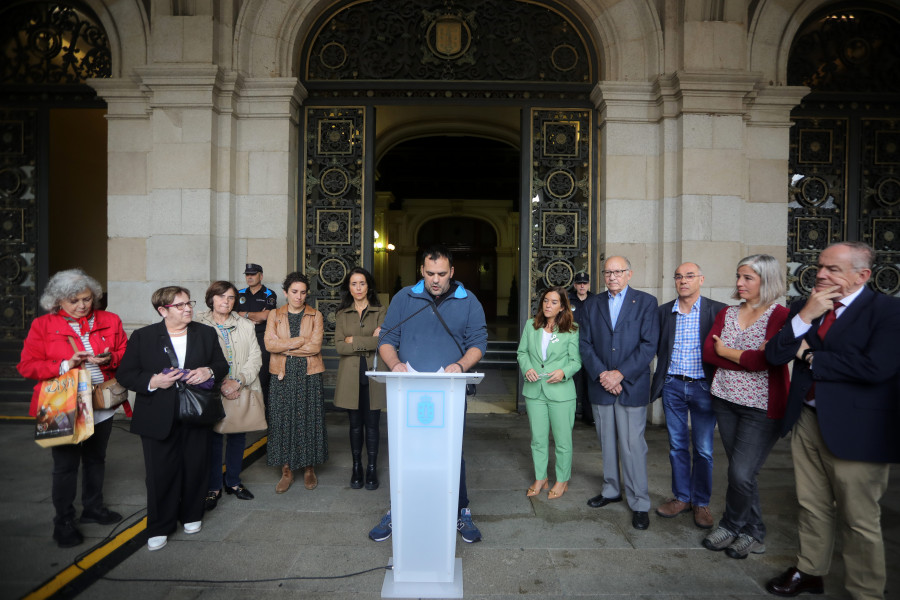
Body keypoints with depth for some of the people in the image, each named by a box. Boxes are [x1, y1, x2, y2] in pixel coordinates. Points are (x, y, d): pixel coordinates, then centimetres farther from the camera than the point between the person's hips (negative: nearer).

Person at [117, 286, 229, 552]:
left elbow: (222, 365, 11)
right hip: (158, 419, -2)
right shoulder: (142, 337, -1)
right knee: (160, 472, 5)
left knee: (195, 467, 11)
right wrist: (153, 381, -19)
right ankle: (159, 527, 23)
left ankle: (191, 515, 33)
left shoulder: (206, 333, 6)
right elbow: (125, 374, -1)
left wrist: (209, 371, -11)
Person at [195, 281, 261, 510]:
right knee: (213, 438, 2)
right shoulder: (199, 325, -1)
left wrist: (238, 381, -12)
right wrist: (220, 384, -15)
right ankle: (213, 487, 17)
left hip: (242, 391, 3)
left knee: (238, 437, 11)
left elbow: (255, 357, 3)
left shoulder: (246, 326, 9)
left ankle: (233, 481, 28)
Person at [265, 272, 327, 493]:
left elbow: (315, 346, -8)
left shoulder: (315, 316, 5)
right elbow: (270, 344, -7)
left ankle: (309, 469, 17)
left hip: (309, 375, -1)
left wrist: (285, 347, -9)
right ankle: (286, 471, 14)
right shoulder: (274, 315, 8)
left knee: (309, 420, 3)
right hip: (283, 375, 1)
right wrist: (301, 340, -11)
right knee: (283, 421, 2)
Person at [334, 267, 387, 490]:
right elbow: (339, 346, -4)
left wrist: (354, 341, -8)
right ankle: (356, 468, 21)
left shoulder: (380, 311, 4)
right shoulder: (342, 315, 8)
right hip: (351, 375, 1)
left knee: (372, 423, 4)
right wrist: (369, 341, -11)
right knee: (355, 423, 9)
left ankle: (372, 469, 15)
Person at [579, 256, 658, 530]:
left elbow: (649, 345, -8)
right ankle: (611, 489, 31)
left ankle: (639, 503, 12)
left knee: (633, 445, -2)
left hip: (632, 386, -3)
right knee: (607, 443, 14)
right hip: (600, 384, 4)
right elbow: (585, 343, 3)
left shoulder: (646, 302, 0)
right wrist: (601, 374, -10)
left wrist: (620, 374, -14)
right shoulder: (592, 304, 9)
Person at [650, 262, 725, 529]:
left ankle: (701, 502, 23)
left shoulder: (717, 310, -4)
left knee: (703, 449, 6)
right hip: (672, 386, 2)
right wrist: (663, 374, 3)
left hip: (703, 387, -2)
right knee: (677, 445, 11)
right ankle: (681, 497, 26)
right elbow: (657, 347, 12)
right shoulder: (663, 311, 4)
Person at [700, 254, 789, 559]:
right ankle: (753, 533, 30)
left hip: (762, 407, -5)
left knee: (741, 473, -5)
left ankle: (731, 525, 21)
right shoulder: (726, 314, 7)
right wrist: (748, 357, -14)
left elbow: (763, 361, -21)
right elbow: (708, 352, -4)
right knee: (739, 472, 13)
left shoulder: (781, 316, -10)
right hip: (726, 400, 6)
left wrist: (725, 351, -7)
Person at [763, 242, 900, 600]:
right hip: (807, 420, 6)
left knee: (859, 519, 8)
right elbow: (774, 355, -1)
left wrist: (812, 357, -11)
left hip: (855, 430, -5)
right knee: (811, 507, 19)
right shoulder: (803, 308, 6)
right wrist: (805, 316, -14)